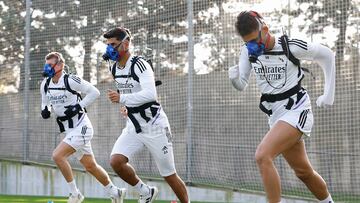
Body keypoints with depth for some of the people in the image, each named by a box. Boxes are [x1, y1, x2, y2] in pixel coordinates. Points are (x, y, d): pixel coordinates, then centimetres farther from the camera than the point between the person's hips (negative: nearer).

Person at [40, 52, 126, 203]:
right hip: (70, 130, 8)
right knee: (90, 166, 14)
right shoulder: (45, 85, 5)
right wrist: (45, 110, -1)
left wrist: (78, 107, -18)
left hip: (80, 127, -8)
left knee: (57, 156, -20)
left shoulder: (70, 80, -16)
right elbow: (45, 102, 21)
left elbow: (94, 92, -12)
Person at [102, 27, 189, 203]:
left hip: (154, 126, -7)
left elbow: (150, 94, -32)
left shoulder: (139, 64, -18)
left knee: (169, 175, 1)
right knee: (116, 161, -16)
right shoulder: (114, 68, 6)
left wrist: (122, 98, -32)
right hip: (133, 127, 7)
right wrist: (126, 106, 9)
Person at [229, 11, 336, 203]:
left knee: (262, 156, -25)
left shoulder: (290, 46, -15)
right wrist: (234, 77, -25)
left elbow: (327, 55, -1)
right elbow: (241, 86, 0)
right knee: (303, 171, 14)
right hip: (276, 115, 6)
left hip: (296, 110, -6)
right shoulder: (249, 51, -2)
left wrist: (329, 94, 1)